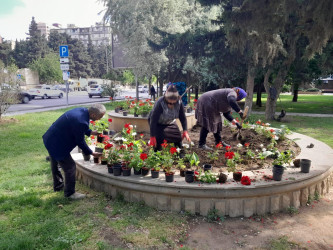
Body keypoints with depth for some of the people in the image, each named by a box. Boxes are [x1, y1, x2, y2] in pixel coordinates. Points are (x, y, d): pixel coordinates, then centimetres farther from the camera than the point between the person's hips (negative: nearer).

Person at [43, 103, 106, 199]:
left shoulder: (82, 110, -6)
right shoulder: (81, 122, -34)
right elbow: (80, 141, -20)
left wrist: (90, 132, 7)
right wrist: (91, 153, -8)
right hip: (57, 145, -11)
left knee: (55, 164, 27)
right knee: (70, 167, 2)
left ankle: (58, 185, 49)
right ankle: (69, 192, 19)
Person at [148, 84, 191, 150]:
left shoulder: (179, 103, -22)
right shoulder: (160, 103, -36)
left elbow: (183, 118, -14)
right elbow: (153, 120, -35)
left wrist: (185, 131, -25)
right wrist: (152, 136, -37)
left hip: (170, 122, 4)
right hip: (158, 123, -4)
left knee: (178, 138, -5)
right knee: (158, 140, -20)